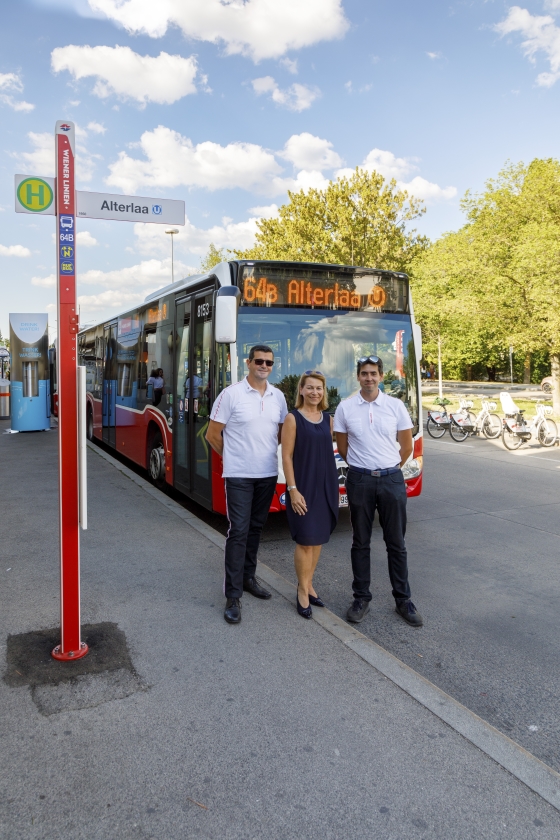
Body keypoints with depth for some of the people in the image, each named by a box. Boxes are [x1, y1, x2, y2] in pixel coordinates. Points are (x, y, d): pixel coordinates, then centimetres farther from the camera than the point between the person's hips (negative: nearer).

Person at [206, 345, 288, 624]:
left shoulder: (278, 396, 6)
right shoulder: (231, 394, -9)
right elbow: (213, 434, -4)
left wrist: (264, 451, 11)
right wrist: (234, 456, 5)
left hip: (268, 475, 5)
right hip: (239, 476, -5)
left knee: (256, 528, 15)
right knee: (238, 531, -6)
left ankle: (248, 577, 32)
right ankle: (233, 596, 1)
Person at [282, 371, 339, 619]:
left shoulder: (328, 419, 9)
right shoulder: (293, 418, -6)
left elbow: (330, 452, 14)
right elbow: (287, 456, -10)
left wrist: (334, 486, 11)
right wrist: (293, 489, -16)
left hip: (326, 486, 5)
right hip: (303, 486, -5)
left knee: (319, 538, 12)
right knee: (305, 540, -1)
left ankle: (308, 584, 27)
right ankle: (302, 590, 15)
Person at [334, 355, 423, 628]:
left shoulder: (396, 405, -1)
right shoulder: (345, 407, -1)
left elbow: (406, 446, 7)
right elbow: (342, 447, 8)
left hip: (391, 480, 0)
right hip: (359, 480, 0)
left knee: (396, 543, 7)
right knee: (360, 543, 9)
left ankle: (403, 600, 19)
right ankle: (361, 598, 22)